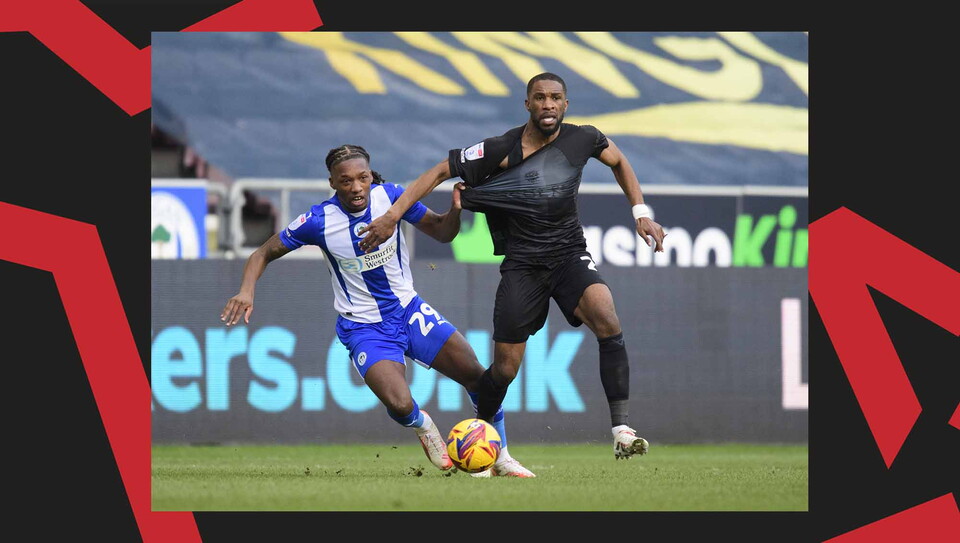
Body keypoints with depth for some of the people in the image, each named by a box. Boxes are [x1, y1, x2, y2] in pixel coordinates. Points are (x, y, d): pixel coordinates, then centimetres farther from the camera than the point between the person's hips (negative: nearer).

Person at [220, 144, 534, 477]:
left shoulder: (390, 196, -10)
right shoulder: (319, 221, -17)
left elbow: (441, 232, 2)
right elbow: (264, 253, -5)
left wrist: (456, 210, -20)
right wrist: (247, 292, -23)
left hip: (409, 310, 3)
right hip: (364, 328, -3)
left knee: (476, 376, -5)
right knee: (400, 406, -25)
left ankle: (502, 459, 17)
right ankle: (422, 426, 15)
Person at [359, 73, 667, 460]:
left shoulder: (583, 140, -5)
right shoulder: (503, 150, -13)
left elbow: (617, 161, 19)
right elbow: (441, 171, -6)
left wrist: (642, 213, 12)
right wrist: (392, 216, -12)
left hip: (569, 253, 1)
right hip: (521, 264, -1)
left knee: (607, 320, -28)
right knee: (505, 368, -3)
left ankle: (622, 431, -29)